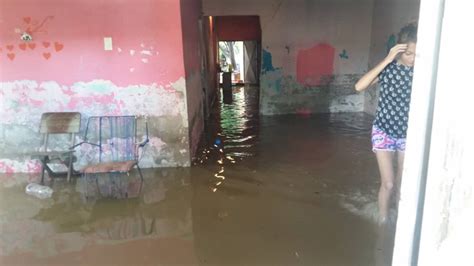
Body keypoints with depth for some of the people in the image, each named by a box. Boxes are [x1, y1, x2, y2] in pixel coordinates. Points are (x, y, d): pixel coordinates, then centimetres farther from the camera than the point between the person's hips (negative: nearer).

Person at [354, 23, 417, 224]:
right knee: (388, 184, -2)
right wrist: (386, 60, -28)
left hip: (408, 134, 3)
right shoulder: (388, 68, -11)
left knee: (403, 183, 16)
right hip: (384, 132, -3)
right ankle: (383, 220, 21)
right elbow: (359, 87, -27)